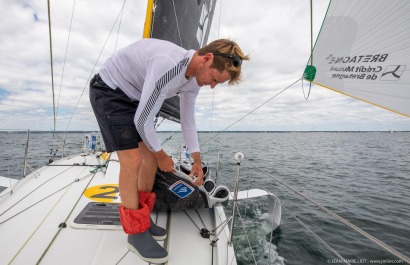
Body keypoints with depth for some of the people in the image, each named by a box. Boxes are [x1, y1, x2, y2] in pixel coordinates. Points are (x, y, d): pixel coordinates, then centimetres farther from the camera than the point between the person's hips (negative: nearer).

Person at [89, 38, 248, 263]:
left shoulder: (194, 79, -6)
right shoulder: (168, 64, -35)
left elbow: (188, 121, 3)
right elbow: (142, 120, -31)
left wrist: (197, 161, 7)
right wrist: (161, 155, -14)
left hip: (135, 96, 8)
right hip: (109, 91, -8)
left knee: (151, 155, 2)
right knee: (132, 160, -17)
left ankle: (142, 218, 19)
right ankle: (136, 232, 2)